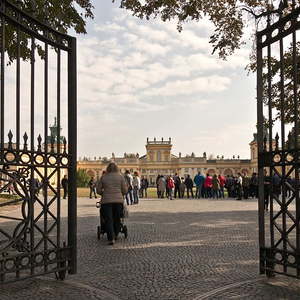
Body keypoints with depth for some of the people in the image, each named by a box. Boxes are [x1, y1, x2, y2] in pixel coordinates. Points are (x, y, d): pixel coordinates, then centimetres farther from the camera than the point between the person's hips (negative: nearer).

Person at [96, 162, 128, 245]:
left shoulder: (103, 177, 6)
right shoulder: (121, 177, 6)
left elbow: (98, 190, 8)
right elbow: (125, 190, 4)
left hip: (106, 201, -1)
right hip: (118, 200, 1)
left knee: (108, 220, -1)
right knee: (117, 219, 16)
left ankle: (111, 238, -11)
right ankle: (115, 235, 29)